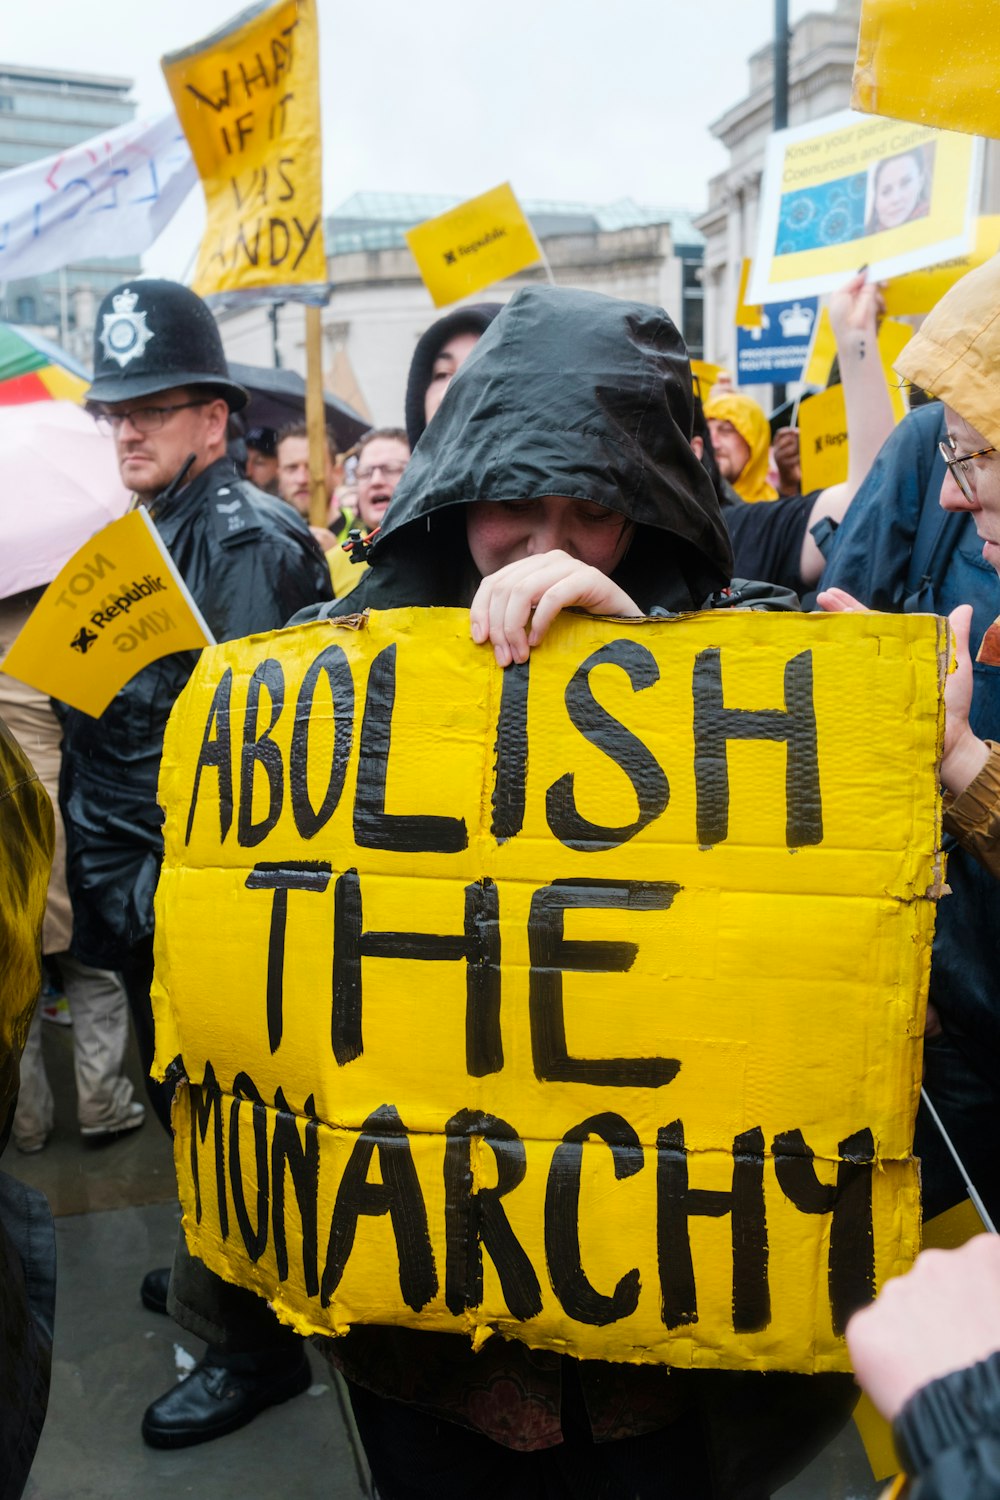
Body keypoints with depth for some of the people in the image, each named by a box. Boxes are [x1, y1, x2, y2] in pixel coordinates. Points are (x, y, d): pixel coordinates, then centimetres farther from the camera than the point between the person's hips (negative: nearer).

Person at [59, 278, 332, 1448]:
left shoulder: (246, 539, -15)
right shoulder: (148, 531, 14)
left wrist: (169, 882, -20)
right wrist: (101, 865, 14)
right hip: (142, 897, 9)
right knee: (179, 1088, 22)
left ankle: (258, 1341, 23)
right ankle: (222, 1268, 44)